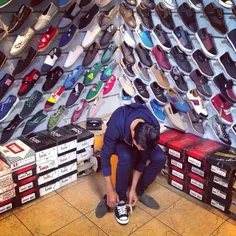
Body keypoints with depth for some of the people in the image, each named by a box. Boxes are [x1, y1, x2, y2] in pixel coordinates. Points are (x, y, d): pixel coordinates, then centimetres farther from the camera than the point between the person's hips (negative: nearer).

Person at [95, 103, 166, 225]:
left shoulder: (153, 129, -34)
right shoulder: (116, 125, -43)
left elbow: (142, 159, -22)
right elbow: (105, 156, -31)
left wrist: (133, 189, -19)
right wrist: (110, 190, -27)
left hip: (142, 137, 3)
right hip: (120, 139, -2)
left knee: (160, 158, -24)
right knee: (125, 158, -36)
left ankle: (139, 191, -1)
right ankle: (121, 198, -12)